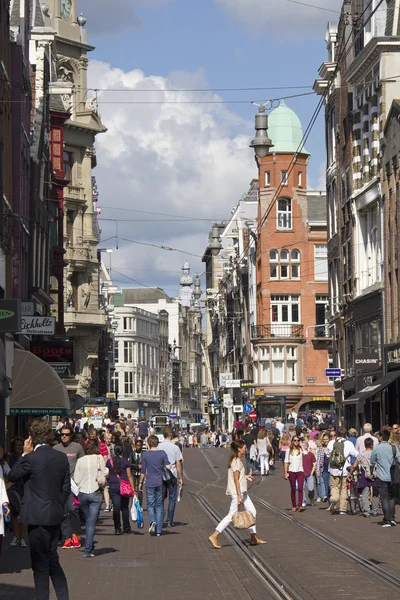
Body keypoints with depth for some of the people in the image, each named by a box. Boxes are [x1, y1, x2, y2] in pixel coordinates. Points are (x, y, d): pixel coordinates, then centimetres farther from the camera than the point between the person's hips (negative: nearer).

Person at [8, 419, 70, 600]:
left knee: (40, 564, 2)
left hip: (37, 517, -7)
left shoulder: (31, 458, -17)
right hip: (56, 517, 7)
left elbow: (11, 476, -3)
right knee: (53, 560, 18)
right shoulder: (62, 457, 3)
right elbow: (66, 488, 8)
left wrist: (25, 453, 0)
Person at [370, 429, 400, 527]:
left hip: (381, 478, -3)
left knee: (385, 499, 1)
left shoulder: (376, 449, -8)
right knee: (392, 498, 13)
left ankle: (387, 521, -1)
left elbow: (372, 463, 4)